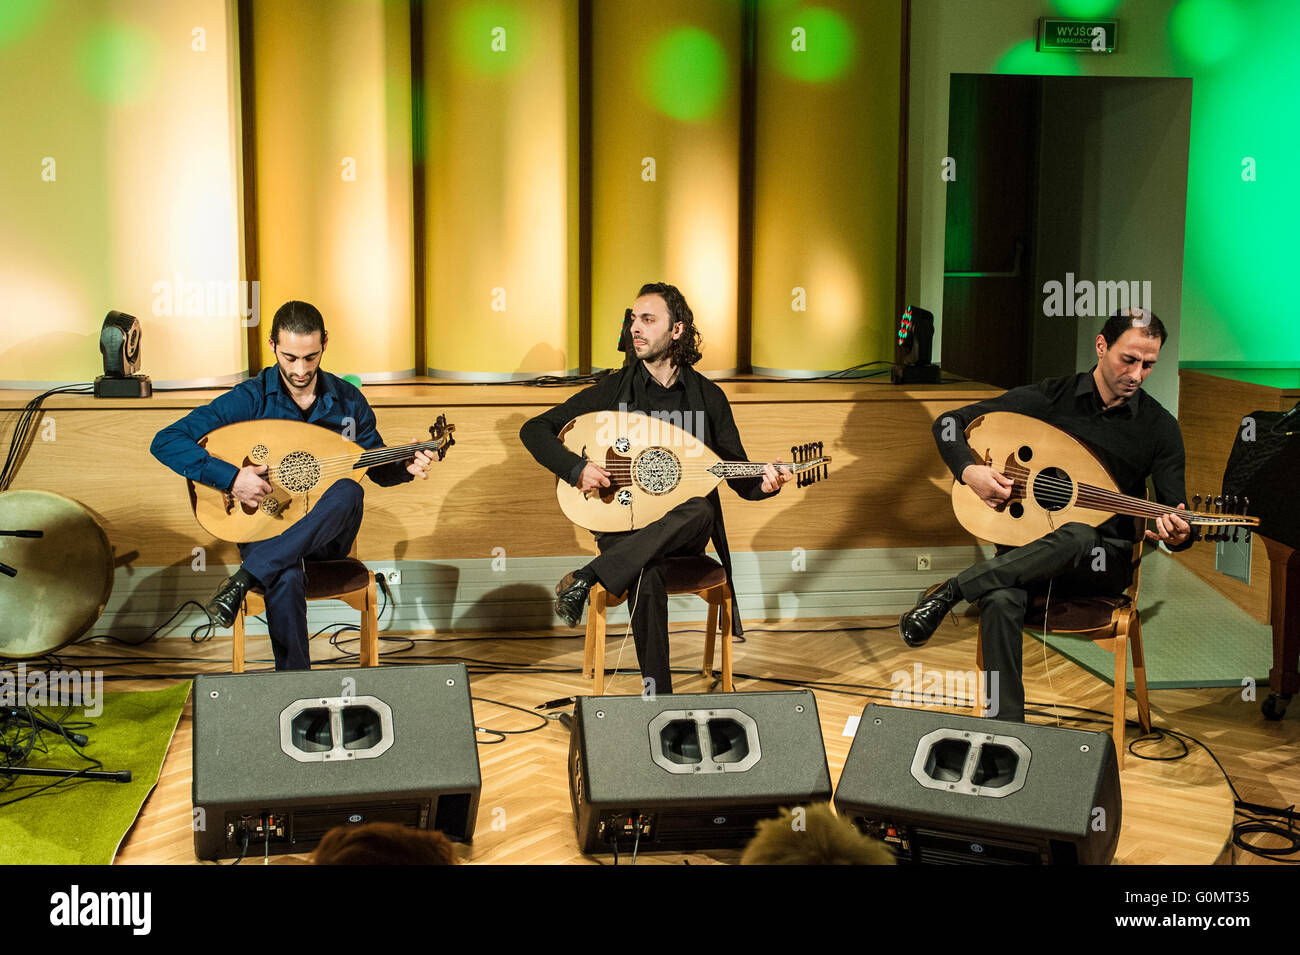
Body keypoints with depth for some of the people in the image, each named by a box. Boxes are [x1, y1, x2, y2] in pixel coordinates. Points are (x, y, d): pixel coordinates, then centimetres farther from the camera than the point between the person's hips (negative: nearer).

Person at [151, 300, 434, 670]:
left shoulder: (348, 400, 2)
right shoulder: (249, 400, -9)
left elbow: (378, 470, 13)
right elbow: (165, 442, -14)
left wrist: (407, 467, -10)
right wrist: (231, 477, -25)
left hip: (327, 532, 3)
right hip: (265, 529, -3)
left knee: (349, 491, -33)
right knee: (286, 579, -38)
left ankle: (245, 577, -33)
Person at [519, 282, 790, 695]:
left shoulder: (708, 396, 5)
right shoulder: (613, 390, 1)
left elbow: (739, 478, 7)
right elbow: (534, 430, -1)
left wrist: (764, 483, -17)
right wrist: (576, 468, -18)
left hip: (683, 530, 2)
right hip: (622, 522, -2)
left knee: (700, 510, -34)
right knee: (645, 576, -35)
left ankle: (585, 578, -34)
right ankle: (657, 692, -24)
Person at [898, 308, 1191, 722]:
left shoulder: (1159, 426, 2)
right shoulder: (1048, 397, 1)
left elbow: (1177, 516, 2)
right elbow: (949, 423, 4)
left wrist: (1178, 535, -24)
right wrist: (969, 471, -16)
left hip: (1101, 560, 0)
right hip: (1029, 544, 0)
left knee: (1077, 536, -39)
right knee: (1001, 600, -35)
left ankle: (950, 591, -28)